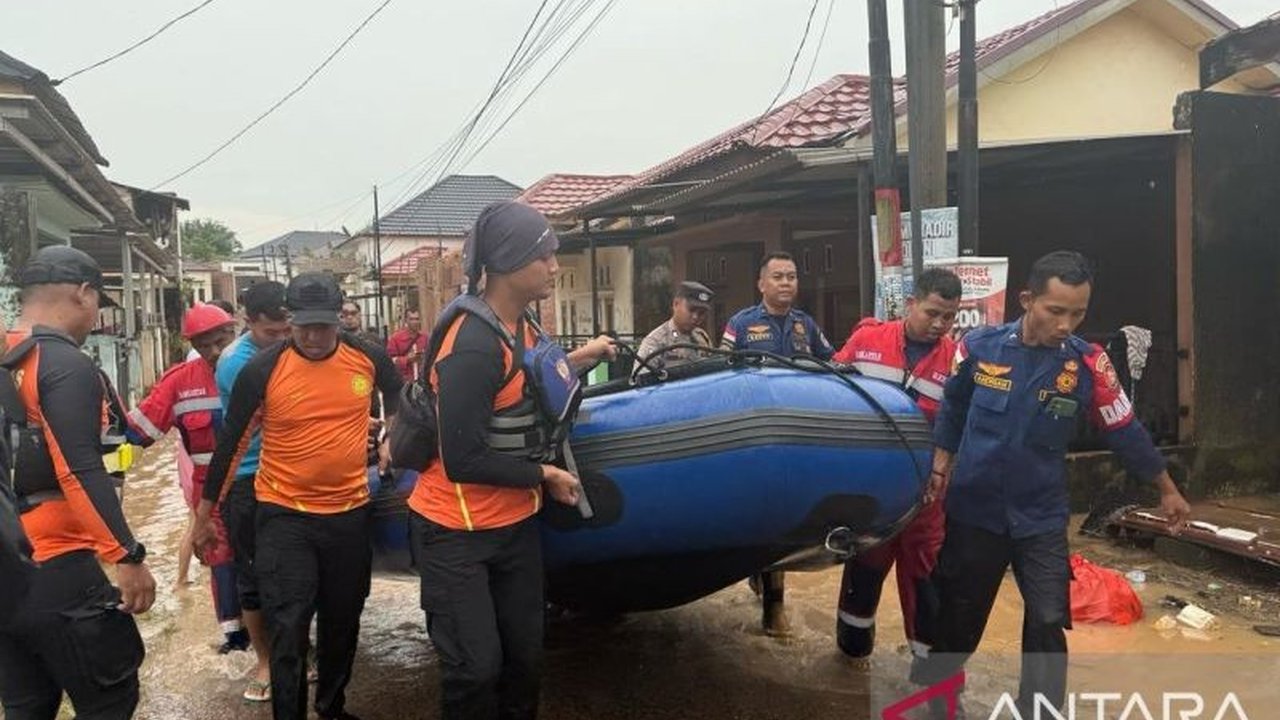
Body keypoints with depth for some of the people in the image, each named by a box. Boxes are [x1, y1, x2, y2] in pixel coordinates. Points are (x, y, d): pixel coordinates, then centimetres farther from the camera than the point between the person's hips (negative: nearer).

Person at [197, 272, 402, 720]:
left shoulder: (368, 358, -6)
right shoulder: (262, 370, -13)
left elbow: (396, 390, 19)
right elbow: (231, 441, -3)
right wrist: (205, 512, 3)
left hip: (351, 514, 3)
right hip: (284, 516, -3)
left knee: (342, 623, 18)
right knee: (288, 632, -4)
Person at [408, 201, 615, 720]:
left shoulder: (520, 324, 3)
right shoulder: (474, 344, -24)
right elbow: (463, 461, -24)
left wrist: (575, 359, 12)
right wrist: (545, 475, -14)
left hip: (515, 524, 8)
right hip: (455, 534, -8)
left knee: (525, 658, 12)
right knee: (475, 669, -3)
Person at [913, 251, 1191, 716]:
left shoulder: (1087, 363, -12)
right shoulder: (979, 347, -12)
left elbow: (1124, 431, 0)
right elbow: (952, 408, 6)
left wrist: (1167, 490, 10)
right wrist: (940, 464, 7)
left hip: (1041, 517, 0)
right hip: (974, 509, 0)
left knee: (1048, 624, -4)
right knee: (959, 615, 14)